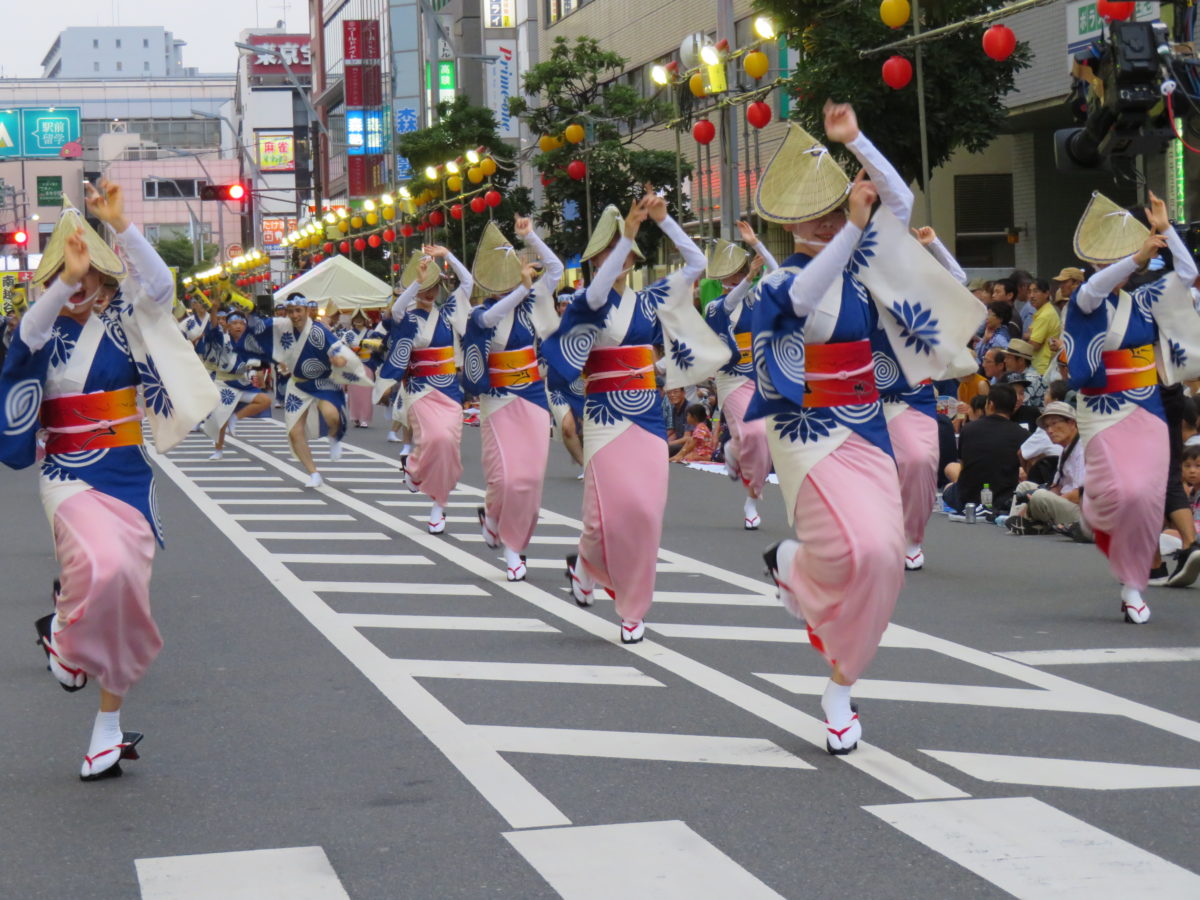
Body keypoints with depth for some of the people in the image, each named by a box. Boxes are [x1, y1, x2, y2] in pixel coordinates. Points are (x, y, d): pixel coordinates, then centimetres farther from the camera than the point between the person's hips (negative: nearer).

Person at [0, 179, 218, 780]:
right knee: (103, 565, -31)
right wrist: (64, 280, -36)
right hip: (67, 478, -2)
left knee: (125, 595, 3)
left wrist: (119, 224, -24)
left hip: (127, 477, 2)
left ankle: (108, 729, 18)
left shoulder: (122, 327, 3)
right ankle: (62, 629, 3)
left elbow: (161, 286, -14)